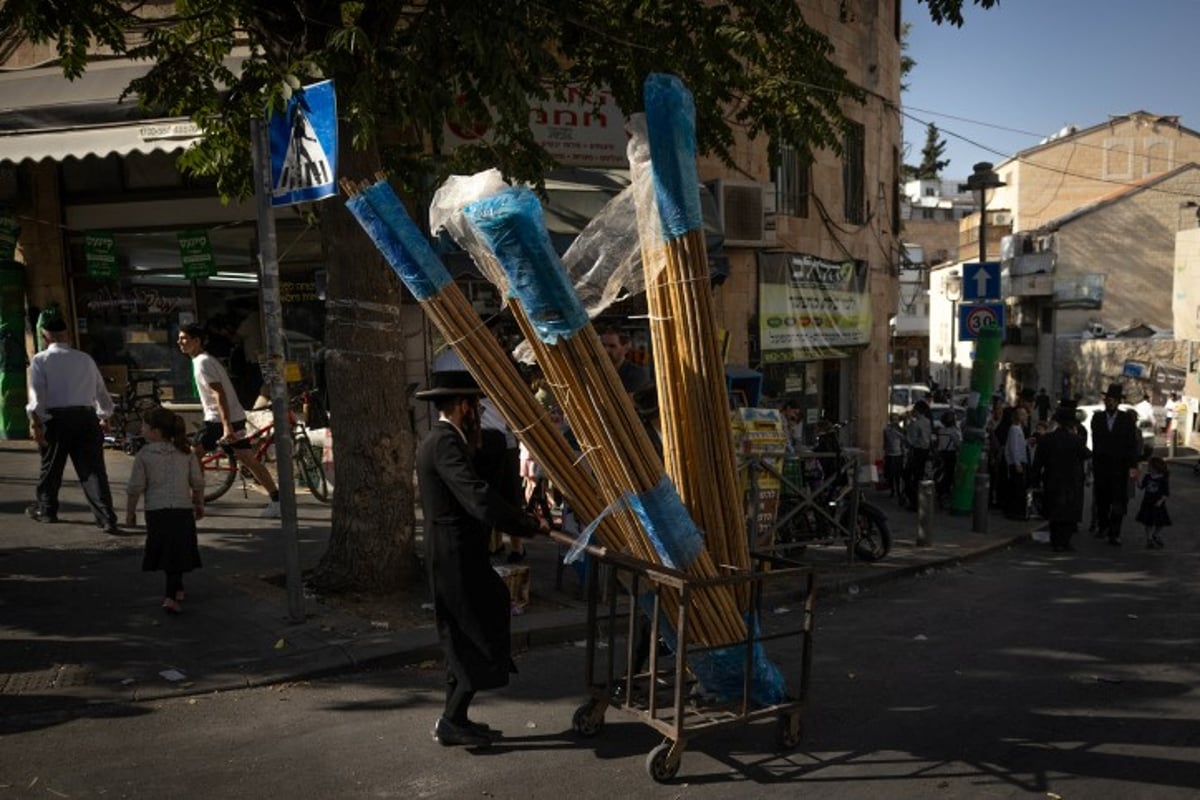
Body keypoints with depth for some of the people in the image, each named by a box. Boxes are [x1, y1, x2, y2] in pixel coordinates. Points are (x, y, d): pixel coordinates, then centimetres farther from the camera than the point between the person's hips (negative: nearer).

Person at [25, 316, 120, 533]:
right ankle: (107, 519, -9)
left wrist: (35, 422, -11)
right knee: (93, 468, 0)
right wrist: (105, 416, 34)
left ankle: (46, 510, 36)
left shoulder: (41, 360, 2)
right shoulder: (86, 359, 13)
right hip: (86, 417, 2)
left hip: (56, 418, -2)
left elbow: (37, 394, -10)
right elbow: (101, 391, 20)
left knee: (51, 466, 17)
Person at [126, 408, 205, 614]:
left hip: (155, 511, -1)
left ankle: (177, 590, 23)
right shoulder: (185, 452, 4)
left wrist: (130, 512, 8)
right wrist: (199, 504, 21)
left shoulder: (144, 454, -3)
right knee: (177, 553, 5)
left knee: (164, 550, 15)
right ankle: (172, 596, -2)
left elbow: (135, 487, -4)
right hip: (183, 510, 1)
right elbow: (198, 483, 7)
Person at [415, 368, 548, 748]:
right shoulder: (445, 443, -20)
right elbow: (480, 498, -29)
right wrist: (531, 524, -24)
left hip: (452, 556, 11)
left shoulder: (437, 440, 14)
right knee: (481, 637, -1)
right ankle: (452, 720, 7)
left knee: (464, 638, 18)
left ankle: (454, 719, 27)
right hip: (457, 559, -11)